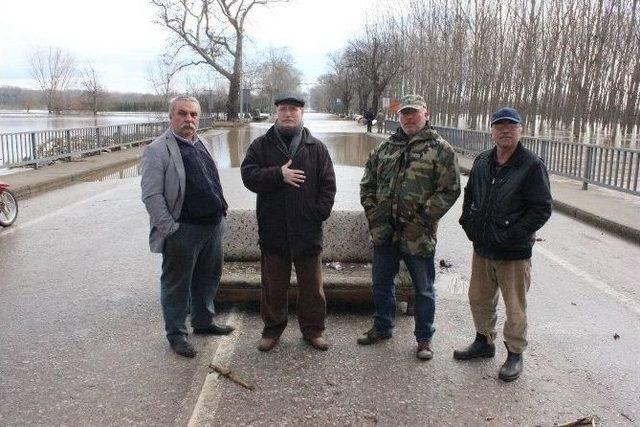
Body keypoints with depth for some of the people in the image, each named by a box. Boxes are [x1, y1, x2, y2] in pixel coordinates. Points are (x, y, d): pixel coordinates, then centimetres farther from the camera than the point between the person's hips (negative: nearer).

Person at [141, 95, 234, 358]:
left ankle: (203, 321, 38)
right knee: (177, 283, 6)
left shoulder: (199, 145, 13)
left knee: (208, 277, 20)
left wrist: (221, 208, 14)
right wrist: (169, 228, -18)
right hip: (182, 231, -8)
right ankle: (176, 334, 21)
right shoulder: (159, 150, -11)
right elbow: (151, 195, -16)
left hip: (212, 226, 8)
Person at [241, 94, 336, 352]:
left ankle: (313, 328, 26)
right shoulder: (261, 145, 5)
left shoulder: (316, 148, 6)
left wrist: (319, 213, -8)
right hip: (273, 231, 0)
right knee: (273, 285, 11)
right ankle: (273, 328, 28)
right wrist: (279, 174, -19)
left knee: (312, 285, 10)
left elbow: (328, 185, 3)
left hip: (308, 231, 0)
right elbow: (248, 175, -7)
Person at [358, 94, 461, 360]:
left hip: (419, 236, -4)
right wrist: (374, 218, 0)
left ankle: (424, 338, 28)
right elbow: (368, 184, 11)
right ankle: (382, 328, 39)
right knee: (381, 282, 18)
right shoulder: (386, 147, 9)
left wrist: (421, 220, -17)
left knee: (423, 289, 10)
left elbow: (449, 190, -12)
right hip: (384, 232, 5)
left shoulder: (440, 149, -5)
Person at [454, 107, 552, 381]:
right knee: (479, 299, 18)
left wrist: (513, 235, -19)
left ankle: (515, 354, 23)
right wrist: (468, 223, 7)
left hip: (514, 254, -6)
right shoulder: (482, 162, 7)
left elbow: (542, 209, -13)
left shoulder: (532, 166, -11)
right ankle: (484, 342, 38)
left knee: (515, 307, 6)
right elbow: (469, 195, 21)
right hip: (482, 248, 6)